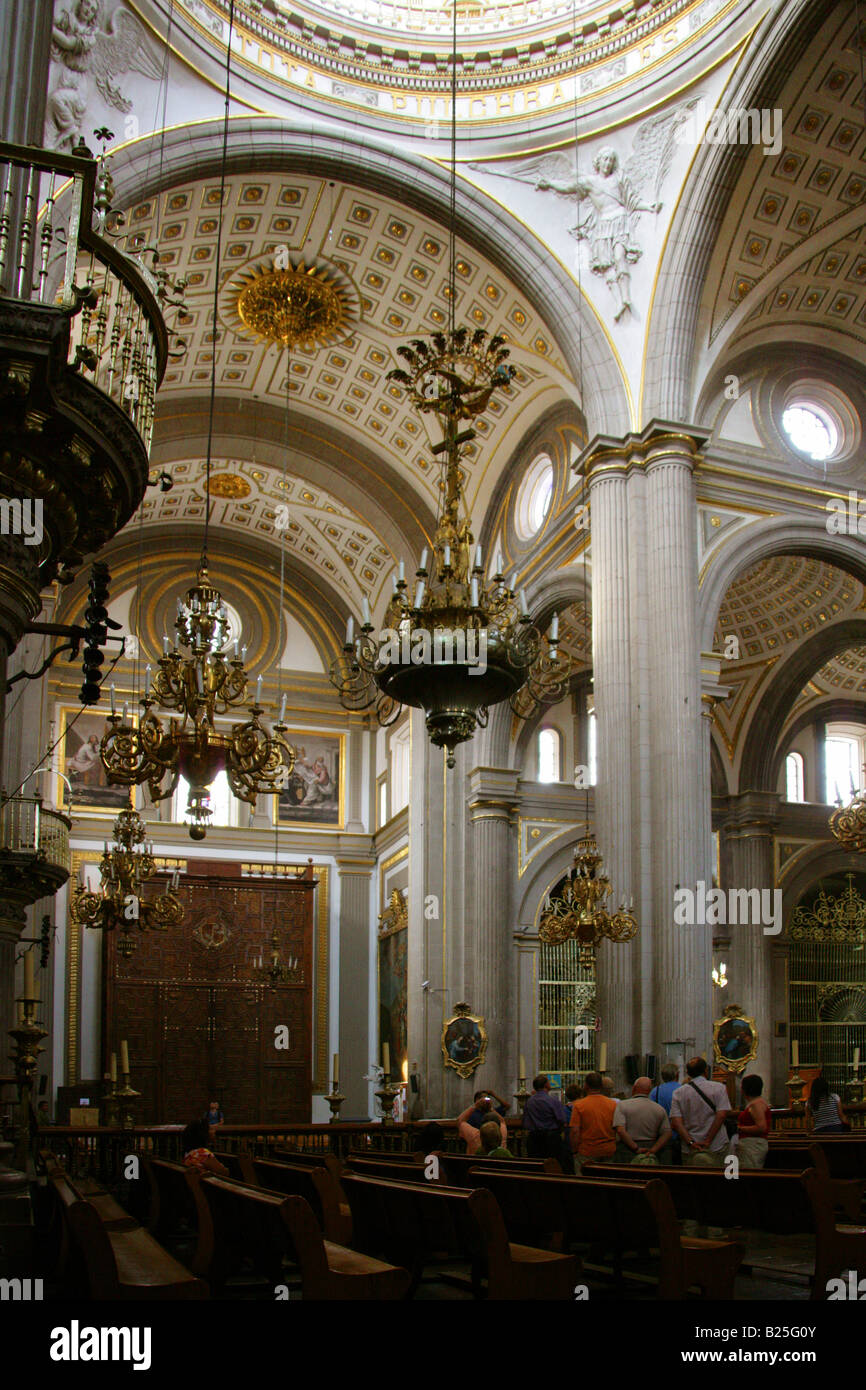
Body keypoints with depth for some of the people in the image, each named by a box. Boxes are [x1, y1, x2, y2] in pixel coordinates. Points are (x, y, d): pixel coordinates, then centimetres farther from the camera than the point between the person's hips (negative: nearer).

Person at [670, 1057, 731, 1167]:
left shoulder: (678, 1092, 4)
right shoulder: (719, 1088, -1)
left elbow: (675, 1123, -5)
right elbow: (722, 1115, -10)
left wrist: (690, 1142, -8)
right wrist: (708, 1141, -10)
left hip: (689, 1150, 2)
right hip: (716, 1148, -2)